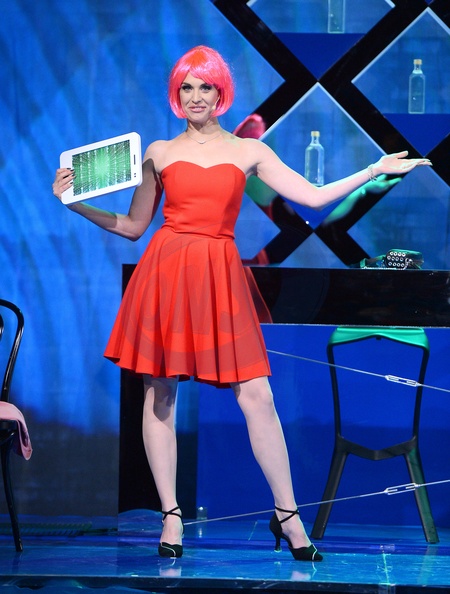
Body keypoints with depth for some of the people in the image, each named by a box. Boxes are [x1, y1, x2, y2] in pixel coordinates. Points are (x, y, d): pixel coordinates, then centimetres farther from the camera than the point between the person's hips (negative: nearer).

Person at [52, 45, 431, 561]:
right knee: (159, 396, 0)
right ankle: (171, 516, 9)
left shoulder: (248, 152, 11)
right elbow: (132, 226, 15)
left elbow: (314, 196, 6)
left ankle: (286, 514, 3)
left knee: (257, 395, -6)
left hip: (219, 277, 0)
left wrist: (375, 171, 4)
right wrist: (75, 203, 6)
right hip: (165, 270, 0)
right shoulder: (159, 153, 11)